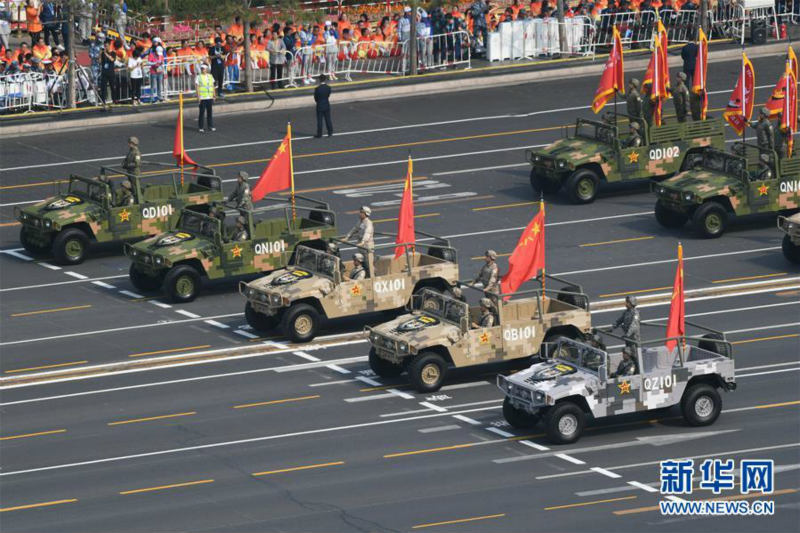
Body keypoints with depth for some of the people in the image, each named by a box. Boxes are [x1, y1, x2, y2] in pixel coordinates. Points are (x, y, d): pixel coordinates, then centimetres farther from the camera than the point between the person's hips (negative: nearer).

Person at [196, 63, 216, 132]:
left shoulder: (210, 76, 12)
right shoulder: (198, 77, -1)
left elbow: (213, 86, 18)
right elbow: (197, 87, -5)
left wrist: (214, 95, 15)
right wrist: (198, 96, -12)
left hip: (210, 97, 4)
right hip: (202, 97, -4)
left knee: (210, 112, 8)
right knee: (202, 112, -3)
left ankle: (211, 126, 17)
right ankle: (201, 127, 4)